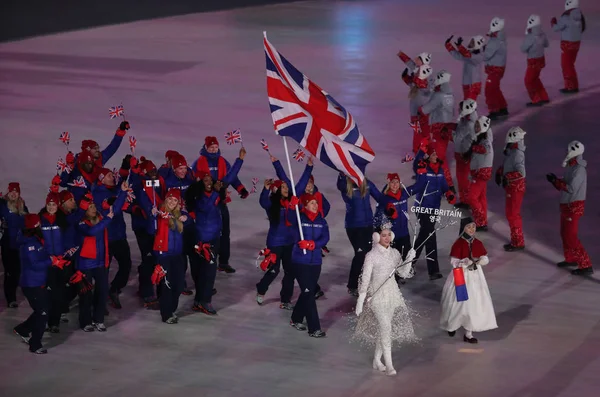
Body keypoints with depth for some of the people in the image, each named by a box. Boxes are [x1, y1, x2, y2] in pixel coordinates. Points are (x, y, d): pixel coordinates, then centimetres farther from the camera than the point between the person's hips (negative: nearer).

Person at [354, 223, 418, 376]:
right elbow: (365, 279, -11)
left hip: (392, 293, 5)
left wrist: (409, 259, -12)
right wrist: (360, 300, -12)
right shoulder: (371, 256, -11)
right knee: (386, 328, -11)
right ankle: (388, 364, -6)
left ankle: (377, 360, 25)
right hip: (377, 294, -5)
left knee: (382, 328, 11)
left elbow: (403, 273, 5)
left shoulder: (394, 253, 4)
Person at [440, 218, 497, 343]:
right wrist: (468, 261, -28)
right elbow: (454, 262, -17)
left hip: (475, 276, 4)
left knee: (475, 303, 2)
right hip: (461, 276, -4)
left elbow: (486, 259, 4)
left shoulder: (478, 243, 2)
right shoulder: (458, 244, -13)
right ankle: (452, 325, 34)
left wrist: (479, 260, -18)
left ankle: (468, 333, 11)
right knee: (460, 303, 5)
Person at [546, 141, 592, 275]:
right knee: (565, 233, 18)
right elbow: (564, 186, 14)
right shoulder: (571, 167, 9)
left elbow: (571, 188, -27)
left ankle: (586, 266, -9)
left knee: (570, 236, -10)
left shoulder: (579, 169, -21)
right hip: (567, 205, 10)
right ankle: (571, 259, 33)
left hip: (574, 207, -10)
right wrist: (556, 180, -3)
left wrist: (556, 181, -19)